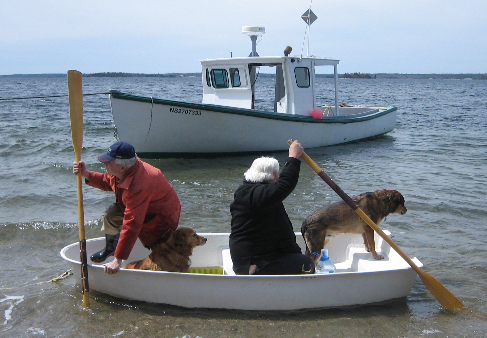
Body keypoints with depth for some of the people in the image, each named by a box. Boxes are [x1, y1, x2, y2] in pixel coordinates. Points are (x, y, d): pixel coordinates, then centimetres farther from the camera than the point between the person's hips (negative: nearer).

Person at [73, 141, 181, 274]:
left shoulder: (138, 185, -42)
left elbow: (132, 225, -41)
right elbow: (106, 181, 12)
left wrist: (118, 260, -37)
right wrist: (86, 174, -7)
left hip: (162, 217, -8)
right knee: (110, 215, -4)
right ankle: (110, 248, 22)